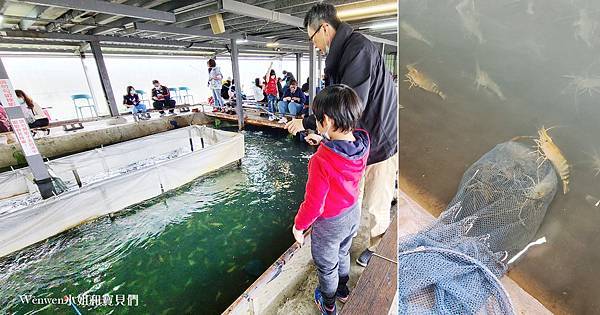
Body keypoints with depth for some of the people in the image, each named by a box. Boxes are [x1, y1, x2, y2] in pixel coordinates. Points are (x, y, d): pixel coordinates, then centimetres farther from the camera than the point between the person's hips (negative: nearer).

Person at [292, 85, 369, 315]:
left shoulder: (321, 161, -39)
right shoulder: (363, 141, -18)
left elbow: (313, 204, -27)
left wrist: (298, 226, -10)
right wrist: (324, 142, 4)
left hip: (330, 222, -6)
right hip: (353, 212, 7)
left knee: (326, 265, 23)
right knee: (343, 253, 34)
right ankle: (343, 290, 61)